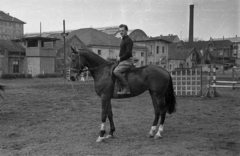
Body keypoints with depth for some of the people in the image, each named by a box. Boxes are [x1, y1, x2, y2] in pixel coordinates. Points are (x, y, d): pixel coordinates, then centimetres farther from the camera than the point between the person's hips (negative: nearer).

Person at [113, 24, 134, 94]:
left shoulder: (128, 40, -13)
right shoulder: (123, 39, 19)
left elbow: (128, 53, -22)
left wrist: (120, 58, -14)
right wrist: (119, 57, 12)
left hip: (127, 61, -11)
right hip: (123, 61, 11)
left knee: (116, 71, -29)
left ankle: (126, 88, -27)